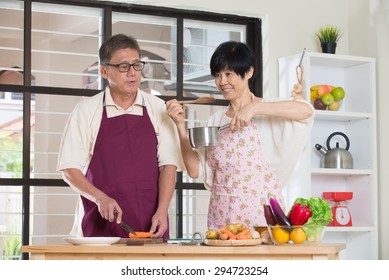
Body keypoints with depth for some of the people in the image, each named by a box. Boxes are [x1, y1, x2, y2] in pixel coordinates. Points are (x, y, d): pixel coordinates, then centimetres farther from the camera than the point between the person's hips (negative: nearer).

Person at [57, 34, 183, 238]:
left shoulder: (157, 108, 6)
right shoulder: (86, 110, 2)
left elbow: (168, 164, 2)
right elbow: (70, 169, 0)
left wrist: (162, 211, -12)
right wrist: (101, 198, -15)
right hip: (101, 224, -1)